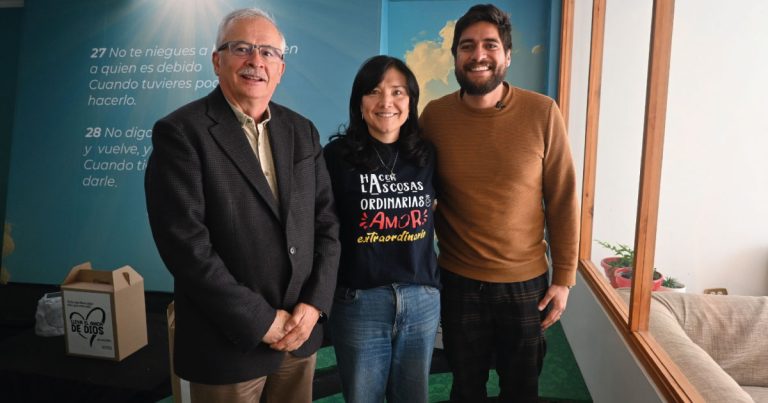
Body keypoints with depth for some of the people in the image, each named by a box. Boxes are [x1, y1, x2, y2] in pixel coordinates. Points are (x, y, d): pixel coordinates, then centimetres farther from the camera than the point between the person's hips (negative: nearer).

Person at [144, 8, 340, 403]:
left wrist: (314, 302, -6)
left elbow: (328, 220, 4)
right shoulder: (180, 132, -10)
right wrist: (261, 322, -16)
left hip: (299, 331, 5)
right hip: (228, 341, -4)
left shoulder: (302, 131, 5)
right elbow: (186, 243, -17)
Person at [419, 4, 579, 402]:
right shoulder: (434, 116, -7)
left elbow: (562, 200, -5)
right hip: (458, 282, 1)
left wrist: (563, 277, -4)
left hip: (526, 282, 0)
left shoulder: (542, 113, -10)